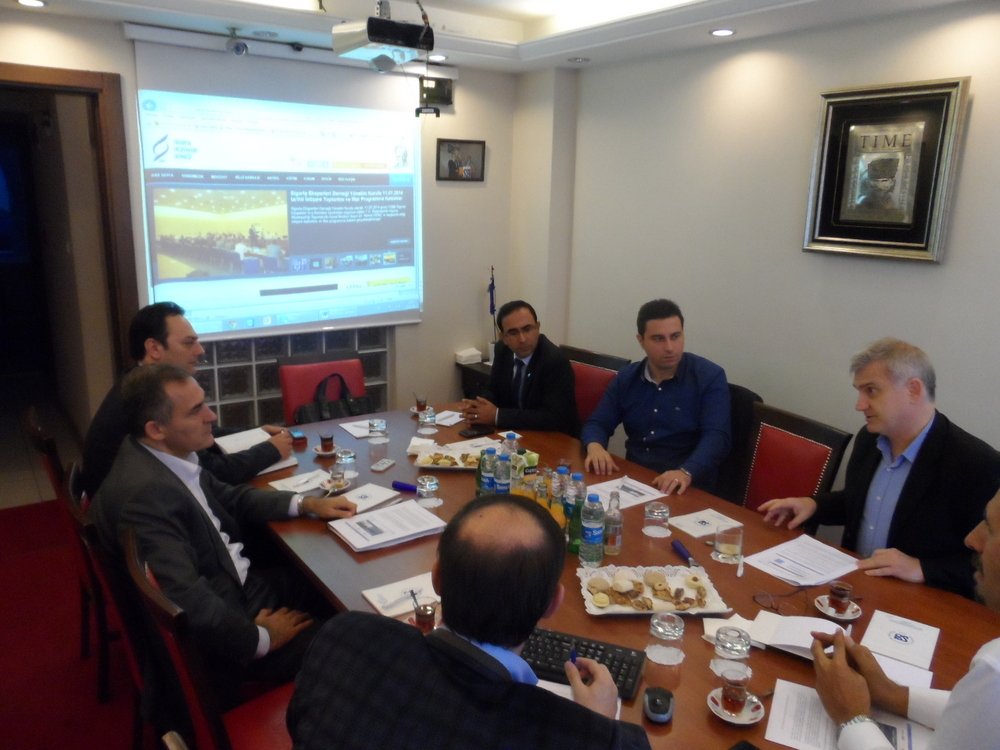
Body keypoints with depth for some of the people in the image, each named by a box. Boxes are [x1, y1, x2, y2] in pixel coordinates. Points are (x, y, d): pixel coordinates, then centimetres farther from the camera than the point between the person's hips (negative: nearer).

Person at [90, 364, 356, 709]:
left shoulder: (169, 455, -2)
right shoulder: (144, 493, -31)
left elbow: (228, 497, 14)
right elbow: (187, 600, -31)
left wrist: (306, 504, 4)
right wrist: (259, 638, -18)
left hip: (231, 582, 10)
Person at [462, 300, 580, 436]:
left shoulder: (556, 361, -21)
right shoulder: (503, 352, -2)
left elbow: (553, 418, -26)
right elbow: (493, 390, 9)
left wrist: (497, 416, -24)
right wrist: (477, 406, -13)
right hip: (517, 434, 6)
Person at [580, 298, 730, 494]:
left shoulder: (710, 377, -5)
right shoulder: (626, 377, 8)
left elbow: (716, 437, -15)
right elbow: (598, 424, 9)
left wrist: (686, 472, -33)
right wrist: (595, 447, -15)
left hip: (688, 489, -3)